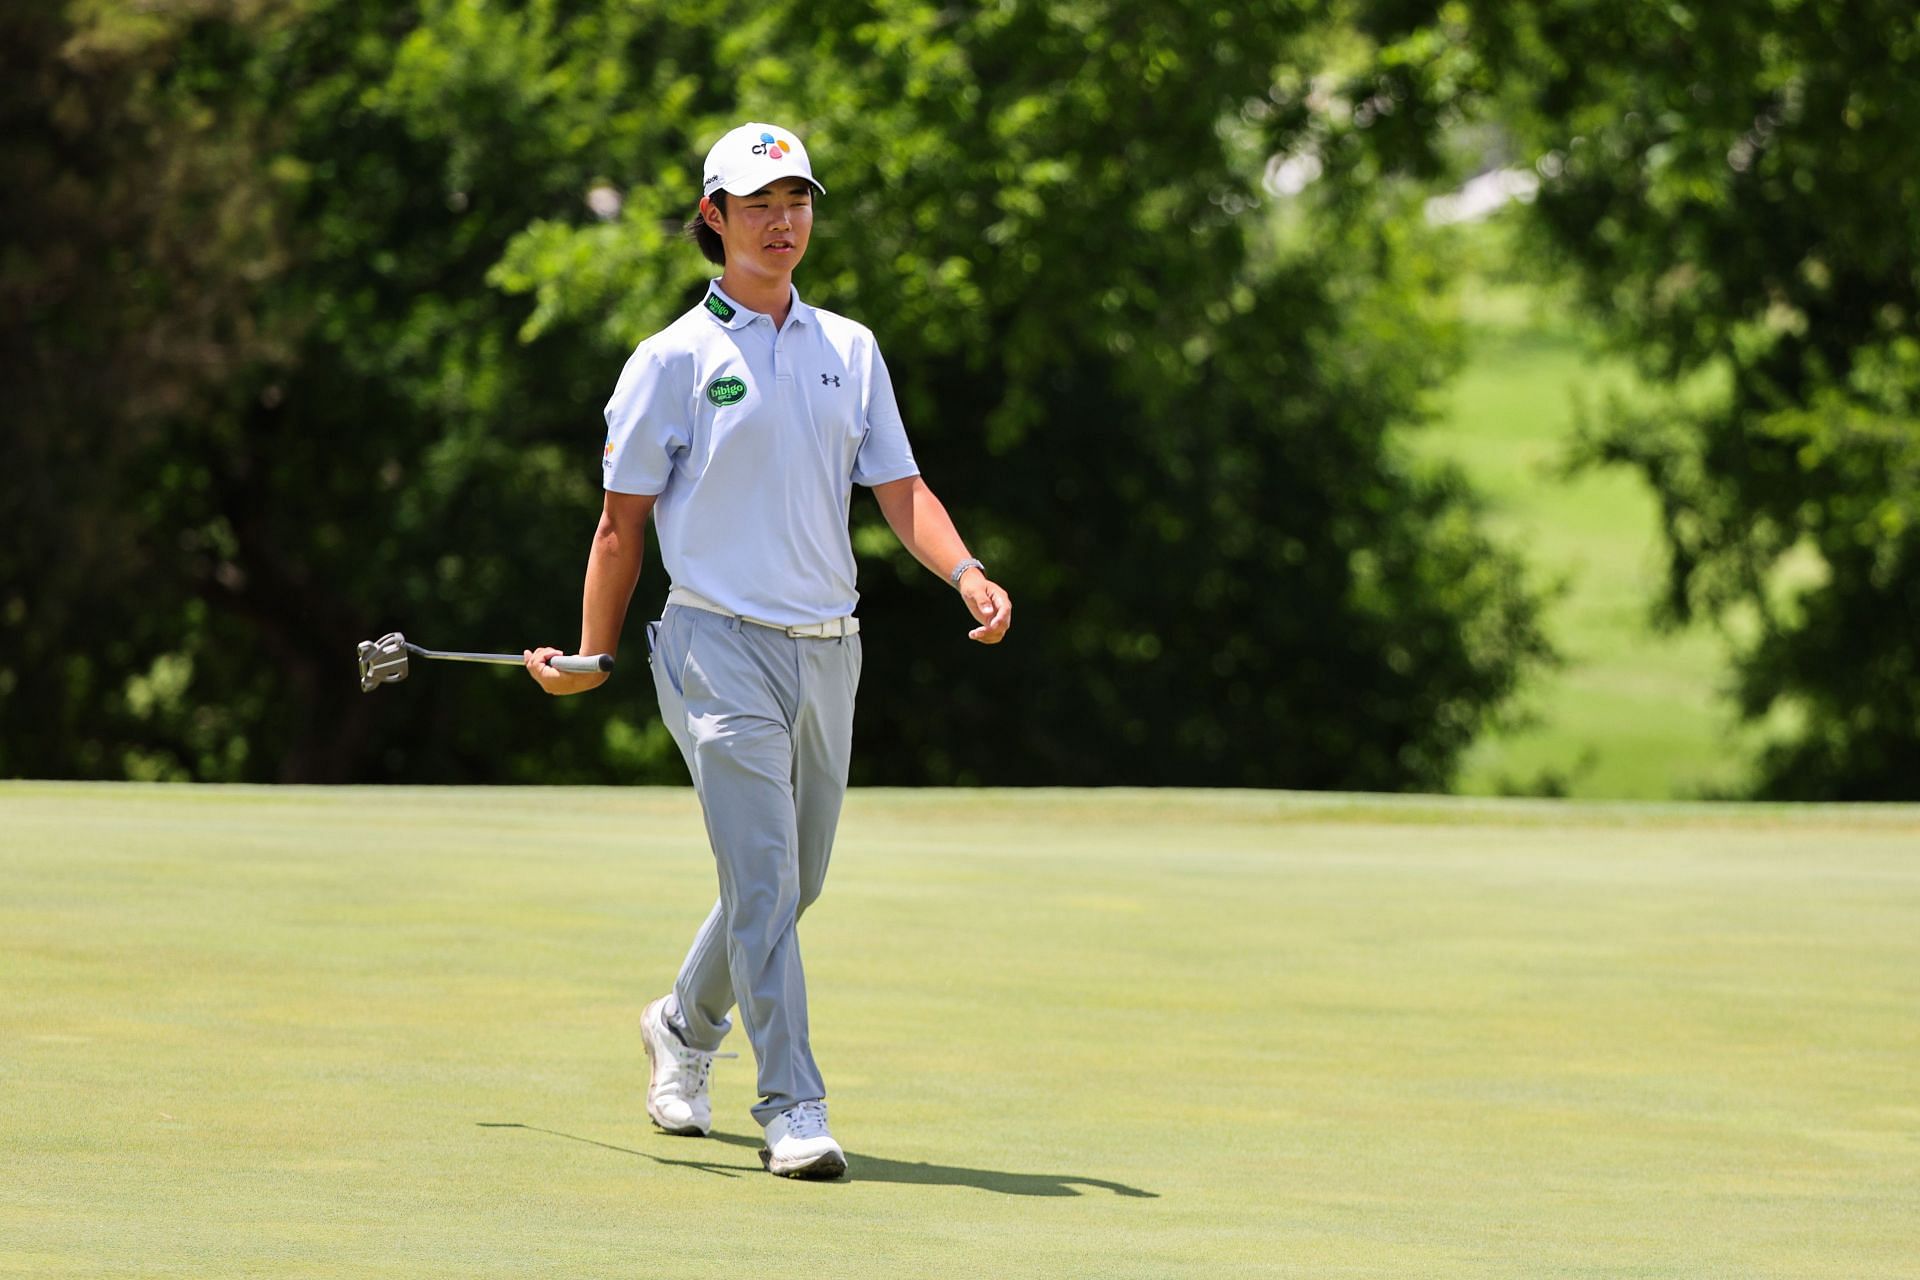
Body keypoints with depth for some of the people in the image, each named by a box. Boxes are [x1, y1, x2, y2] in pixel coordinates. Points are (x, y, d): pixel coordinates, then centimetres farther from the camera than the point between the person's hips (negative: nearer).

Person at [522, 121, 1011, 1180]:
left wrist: (965, 571, -11)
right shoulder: (674, 359, -2)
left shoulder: (849, 350, 12)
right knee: (763, 880, -15)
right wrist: (590, 658, 3)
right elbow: (624, 519, 2)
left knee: (793, 883, 14)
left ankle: (684, 1027, 40)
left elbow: (898, 488, 7)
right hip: (723, 645, -5)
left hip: (828, 650, 5)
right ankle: (792, 1113, -16)